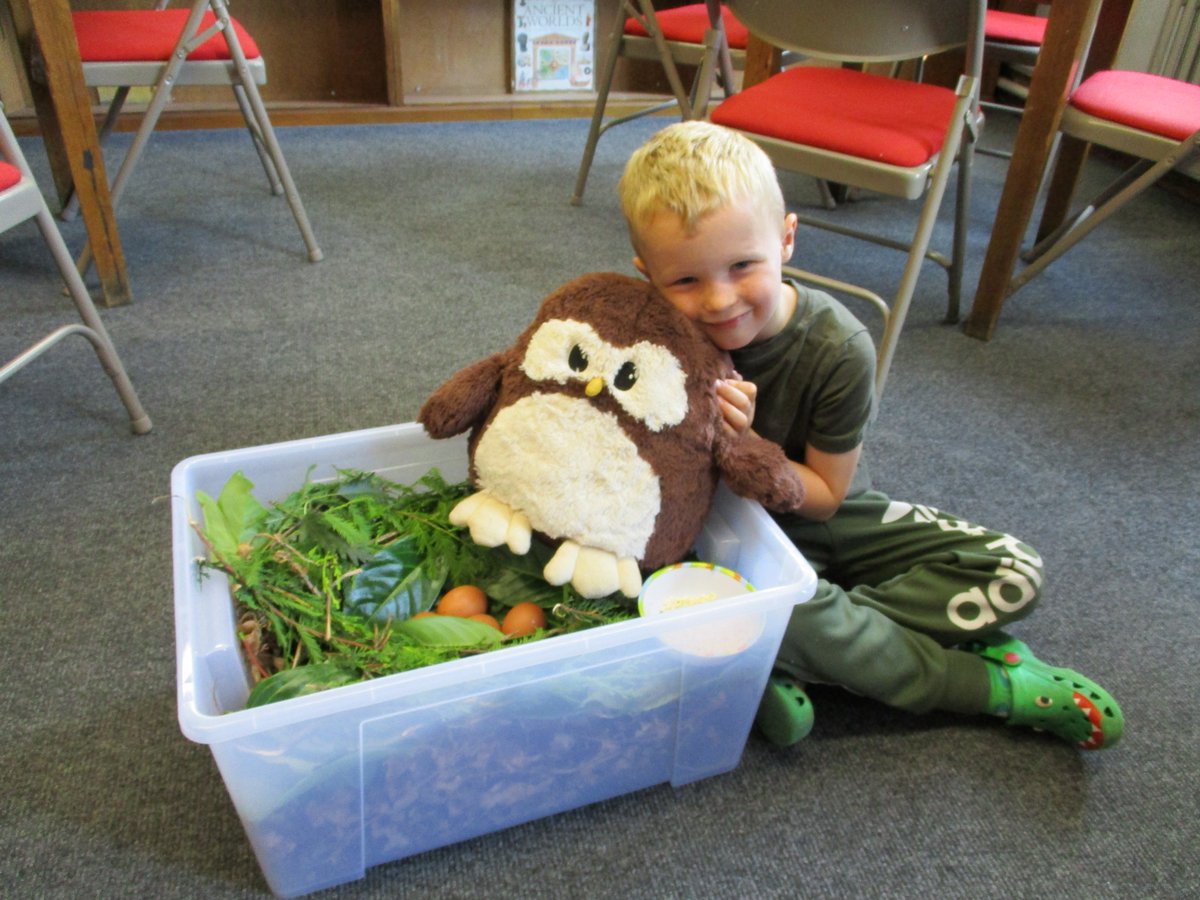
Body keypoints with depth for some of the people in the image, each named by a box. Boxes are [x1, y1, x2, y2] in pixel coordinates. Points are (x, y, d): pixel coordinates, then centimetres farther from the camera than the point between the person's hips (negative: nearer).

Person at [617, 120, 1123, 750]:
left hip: (825, 517, 2)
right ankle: (986, 686, -13)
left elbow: (823, 496, -14)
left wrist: (737, 442, -30)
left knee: (1014, 574, -10)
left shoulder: (838, 349, -22)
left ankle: (787, 661, -21)